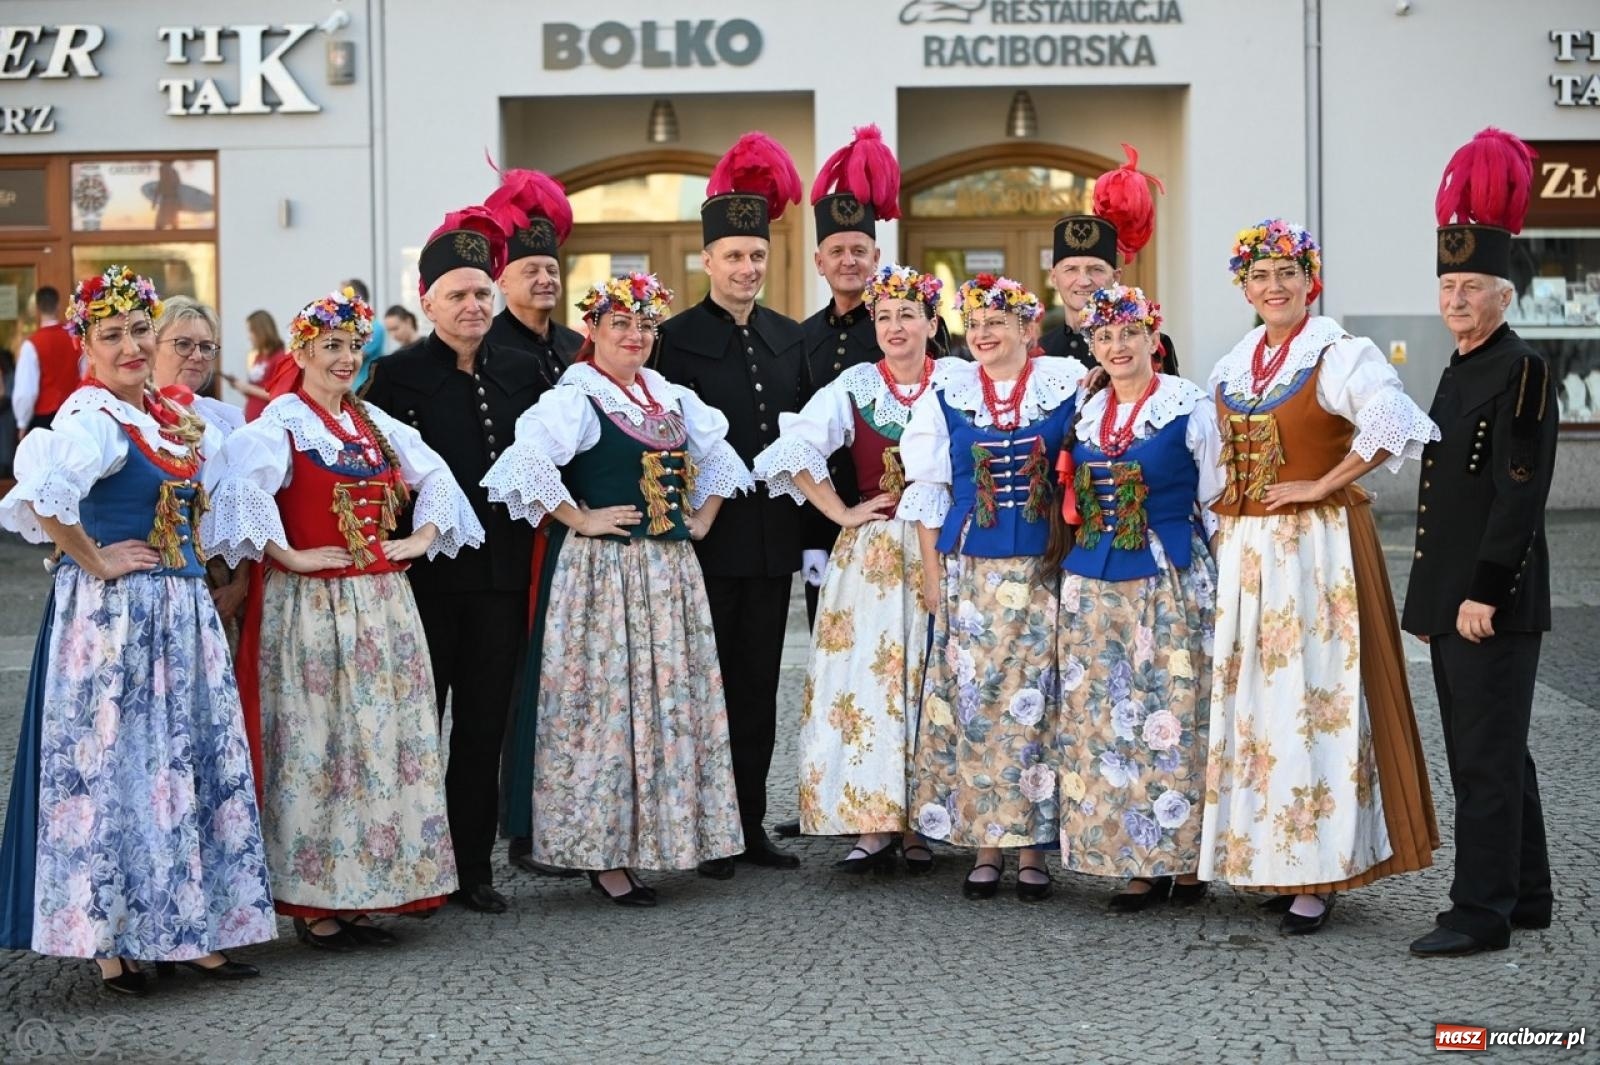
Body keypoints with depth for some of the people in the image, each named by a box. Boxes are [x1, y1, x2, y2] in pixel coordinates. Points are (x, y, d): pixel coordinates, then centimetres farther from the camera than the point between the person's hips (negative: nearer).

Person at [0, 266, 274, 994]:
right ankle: (110, 944, 8)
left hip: (182, 609, 8)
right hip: (112, 611, -8)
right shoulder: (91, 418, -15)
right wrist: (96, 561, -22)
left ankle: (188, 929, 20)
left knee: (194, 764, 11)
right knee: (113, 769, -1)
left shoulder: (171, 416, 10)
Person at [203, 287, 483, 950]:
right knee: (318, 746, -3)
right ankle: (313, 904, 5)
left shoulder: (374, 422, 13)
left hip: (383, 604, 7)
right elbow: (243, 487, -25)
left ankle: (357, 896, 17)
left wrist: (423, 538, 7)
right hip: (313, 608, -7)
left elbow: (435, 477, 21)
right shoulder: (280, 422, -8)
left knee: (382, 742, 8)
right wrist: (288, 557, -22)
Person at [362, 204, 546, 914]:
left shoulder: (521, 372, 10)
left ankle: (475, 867, 18)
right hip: (427, 575, -4)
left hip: (502, 573, 4)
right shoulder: (398, 376, -4)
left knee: (485, 726, 9)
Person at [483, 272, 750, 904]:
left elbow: (718, 457, 26)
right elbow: (525, 465, -23)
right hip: (603, 571, -7)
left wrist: (703, 518, 14)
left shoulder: (671, 398, 13)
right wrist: (580, 520, -18)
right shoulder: (574, 398, -9)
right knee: (608, 705, -4)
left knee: (672, 704, 9)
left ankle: (648, 838, 19)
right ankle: (602, 853, 2)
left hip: (671, 571, 7)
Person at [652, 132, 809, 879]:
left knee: (759, 685, 10)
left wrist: (807, 524, 8)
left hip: (772, 540, 5)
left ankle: (751, 824, 18)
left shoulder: (790, 339, 11)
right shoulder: (674, 339, -4)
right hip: (706, 539, -5)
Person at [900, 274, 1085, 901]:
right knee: (972, 700, 0)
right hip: (970, 569, 2)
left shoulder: (1066, 386, 2)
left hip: (1044, 568, -1)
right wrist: (931, 568, 5)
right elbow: (928, 487, 9)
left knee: (1035, 701, -1)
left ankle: (1033, 847, 8)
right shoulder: (947, 395, 6)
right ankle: (985, 845, 9)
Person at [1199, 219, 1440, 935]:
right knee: (1249, 699, 7)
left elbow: (1395, 423, -25)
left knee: (1313, 701, -5)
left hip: (1316, 546, -7)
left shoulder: (1338, 356, -9)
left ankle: (1318, 874, -1)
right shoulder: (1231, 366, 13)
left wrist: (1322, 485, -19)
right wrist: (1219, 516, 10)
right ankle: (1265, 860, 16)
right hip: (1241, 548, 7)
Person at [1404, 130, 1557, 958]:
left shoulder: (1523, 373, -12)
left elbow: (1521, 494, -18)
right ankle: (1525, 896, 24)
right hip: (1452, 596, 9)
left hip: (1494, 600, -9)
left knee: (1486, 756, -6)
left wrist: (1484, 594, -21)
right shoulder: (1458, 374, 16)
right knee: (1490, 753, 15)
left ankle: (1482, 913, -1)